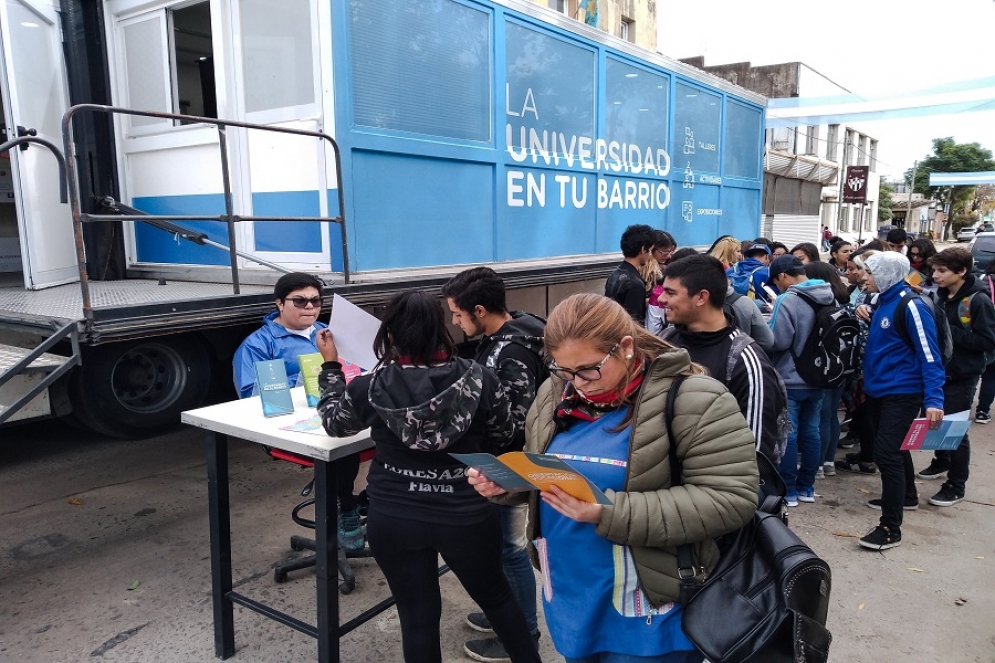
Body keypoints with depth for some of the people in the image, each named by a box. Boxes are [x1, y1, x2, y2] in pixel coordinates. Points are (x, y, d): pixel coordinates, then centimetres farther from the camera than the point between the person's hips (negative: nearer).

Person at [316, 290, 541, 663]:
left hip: (394, 520, 0)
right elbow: (504, 438, 3)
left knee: (417, 615, 16)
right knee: (496, 597, 24)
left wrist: (330, 365, 19)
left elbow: (333, 422, 9)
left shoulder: (370, 389, -13)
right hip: (467, 516, 1)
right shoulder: (480, 379, -13)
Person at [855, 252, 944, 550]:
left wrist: (934, 398, -24)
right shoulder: (884, 301, 7)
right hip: (878, 389, 9)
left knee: (886, 454, -12)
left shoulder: (911, 305, -17)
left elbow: (929, 353, -19)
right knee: (894, 448, 24)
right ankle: (906, 496, 45)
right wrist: (869, 317, 2)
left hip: (902, 393, -9)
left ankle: (891, 528, -4)